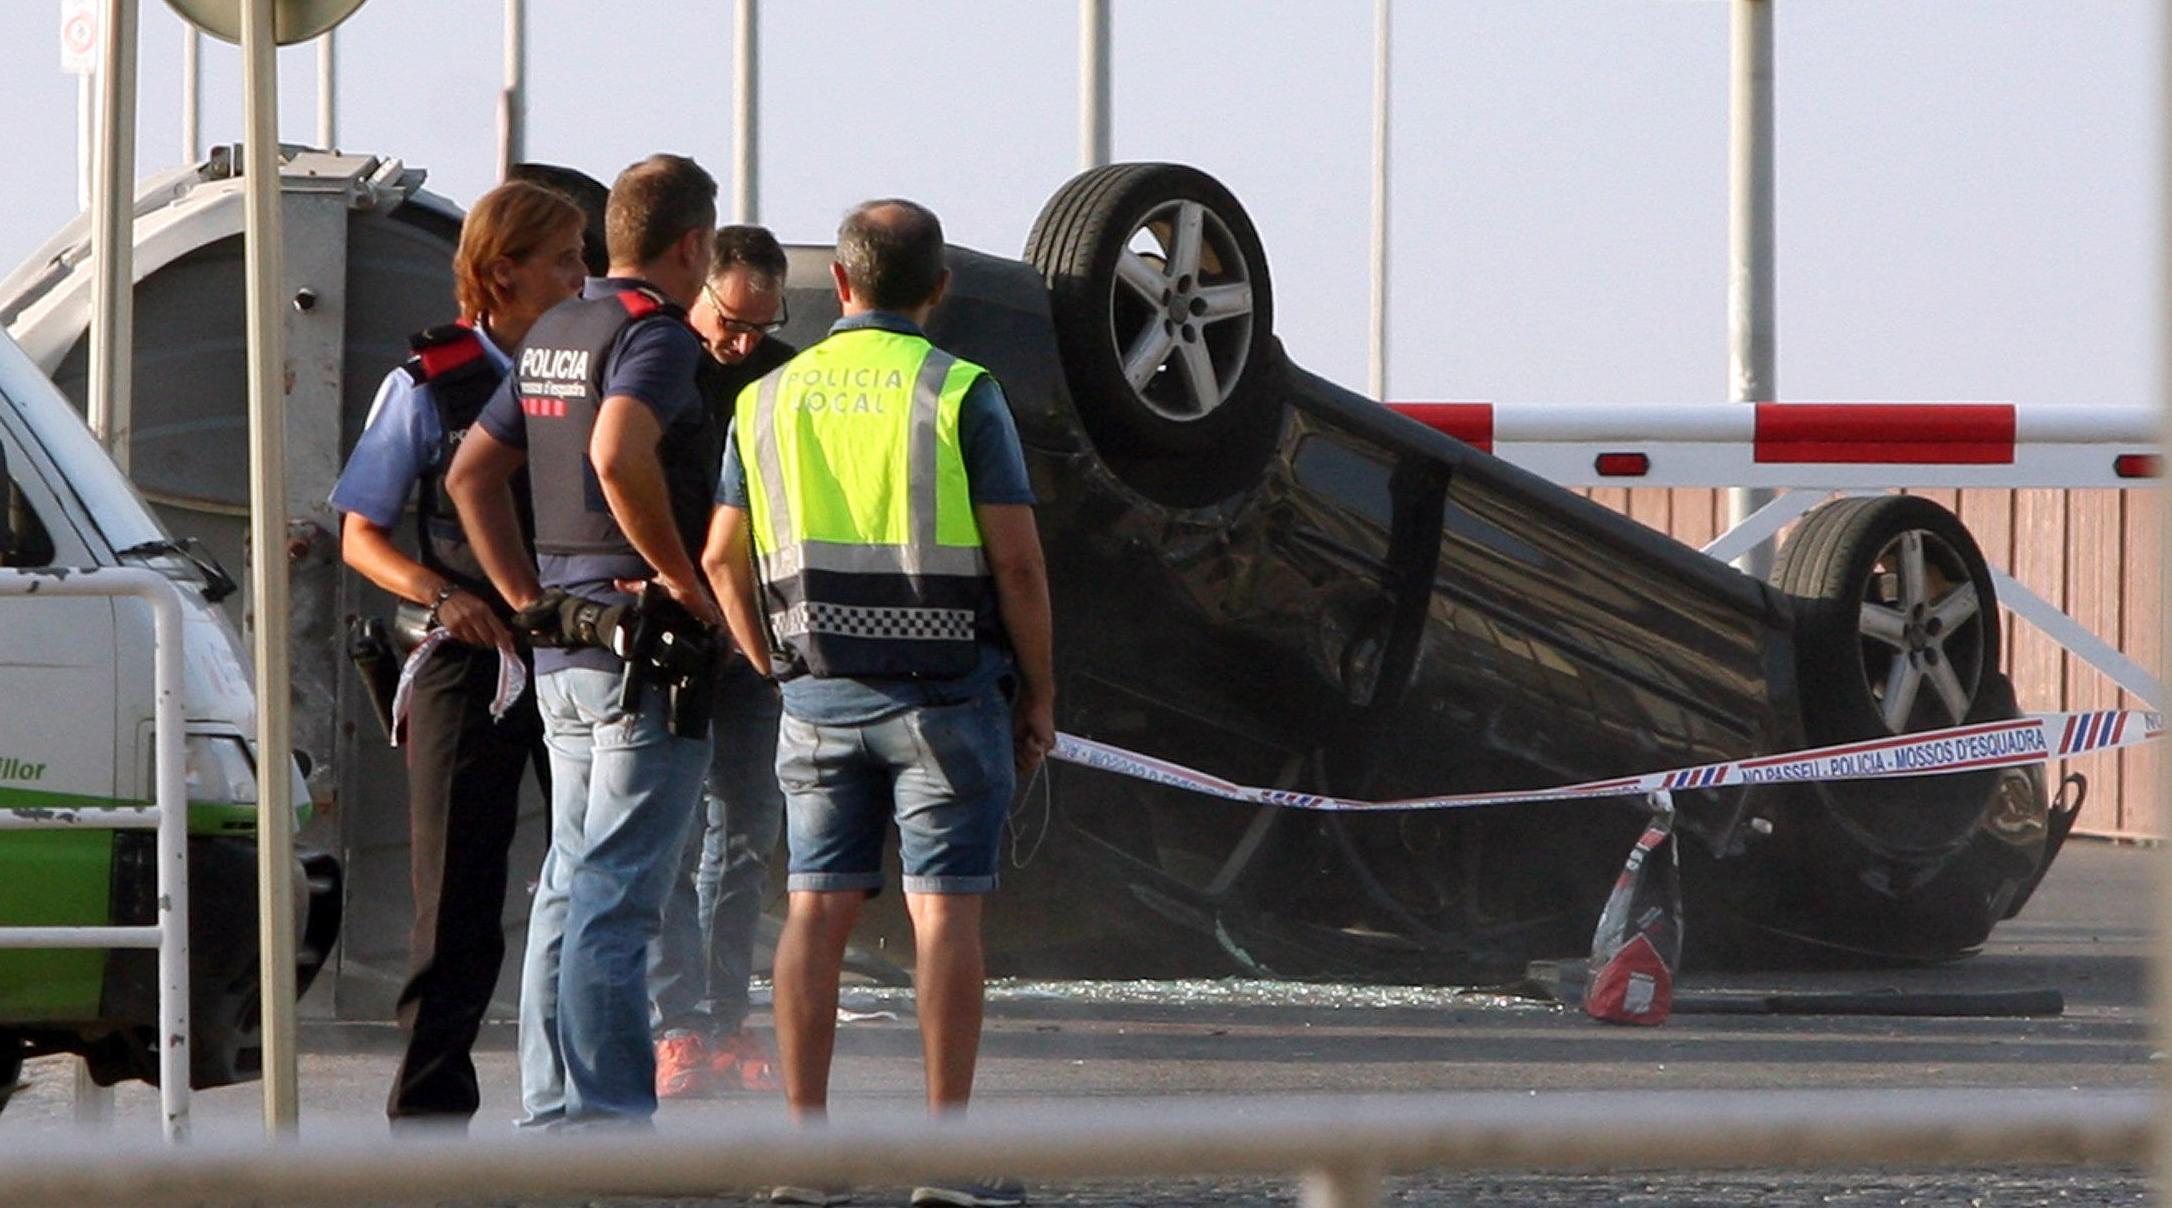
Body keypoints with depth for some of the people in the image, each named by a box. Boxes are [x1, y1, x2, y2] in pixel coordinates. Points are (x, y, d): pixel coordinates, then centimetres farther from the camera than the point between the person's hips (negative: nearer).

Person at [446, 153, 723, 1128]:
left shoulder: (552, 335, 16)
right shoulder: (654, 334, -12)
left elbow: (472, 472, 21)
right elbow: (617, 454, -30)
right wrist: (685, 581, -20)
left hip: (563, 647, 9)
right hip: (643, 645, -9)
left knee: (570, 888, 13)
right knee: (616, 899, -9)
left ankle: (551, 1113, 15)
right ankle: (609, 1120, -10)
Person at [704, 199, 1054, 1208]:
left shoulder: (769, 399, 7)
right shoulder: (959, 395, -7)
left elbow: (724, 558, 10)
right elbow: (1016, 561, -9)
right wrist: (1038, 694, 1)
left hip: (821, 695, 4)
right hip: (947, 688, -4)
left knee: (817, 908, 5)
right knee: (944, 910, -3)